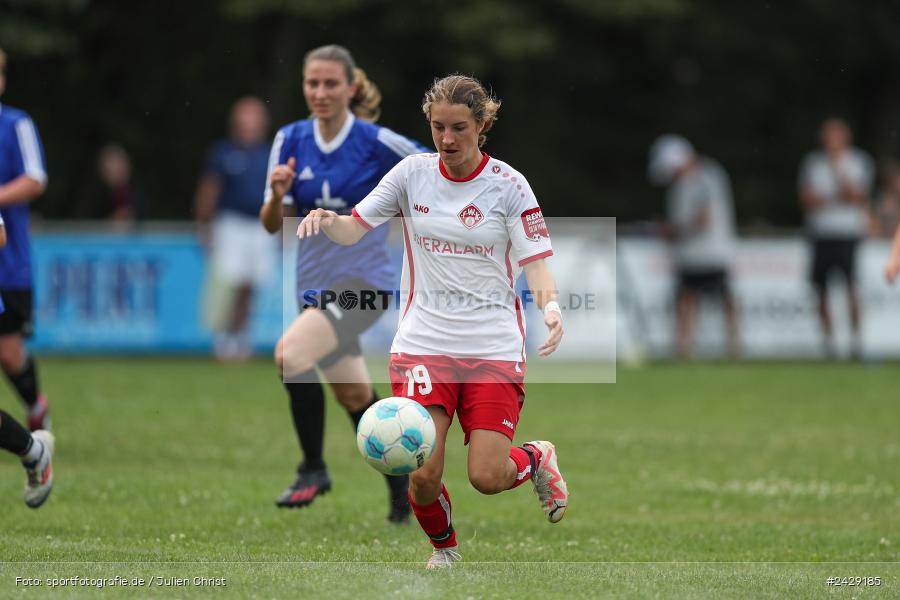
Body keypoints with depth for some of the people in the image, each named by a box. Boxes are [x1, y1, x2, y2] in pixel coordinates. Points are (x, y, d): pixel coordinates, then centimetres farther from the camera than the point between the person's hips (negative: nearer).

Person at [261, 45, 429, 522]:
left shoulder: (377, 142, -11)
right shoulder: (291, 141, 2)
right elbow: (272, 225, 2)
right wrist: (277, 195, -17)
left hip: (362, 281, -6)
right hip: (316, 284, 6)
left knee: (290, 354, -28)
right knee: (355, 398, 16)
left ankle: (313, 469, -13)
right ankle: (402, 497, 34)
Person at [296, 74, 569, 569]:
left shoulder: (508, 184, -3)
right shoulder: (413, 173, 2)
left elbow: (536, 264, -5)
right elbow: (353, 230, 6)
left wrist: (550, 305, -26)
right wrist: (325, 220, -17)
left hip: (494, 347, -1)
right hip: (423, 343, 2)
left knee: (487, 477, -11)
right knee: (422, 476, -11)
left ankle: (537, 458, 25)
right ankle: (443, 547, 21)